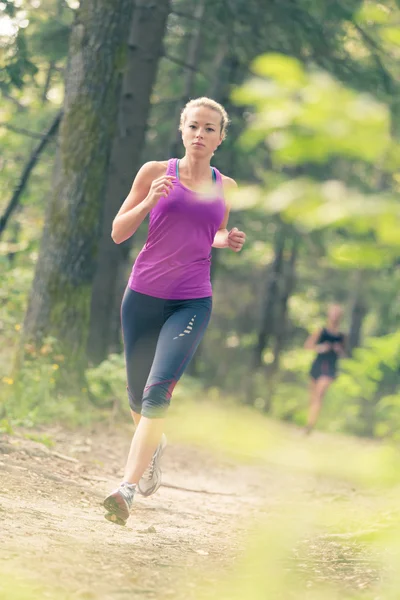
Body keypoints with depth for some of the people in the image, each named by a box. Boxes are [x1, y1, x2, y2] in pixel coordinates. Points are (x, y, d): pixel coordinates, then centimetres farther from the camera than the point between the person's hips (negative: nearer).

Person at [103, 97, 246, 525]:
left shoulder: (225, 188, 6)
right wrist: (149, 202, -15)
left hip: (192, 302, -1)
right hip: (143, 296, 1)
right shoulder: (156, 172, 0)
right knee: (137, 394, 12)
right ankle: (155, 445, 47)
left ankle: (128, 489, -23)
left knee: (159, 388, -20)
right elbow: (118, 233, 1)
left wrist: (229, 241, 0)